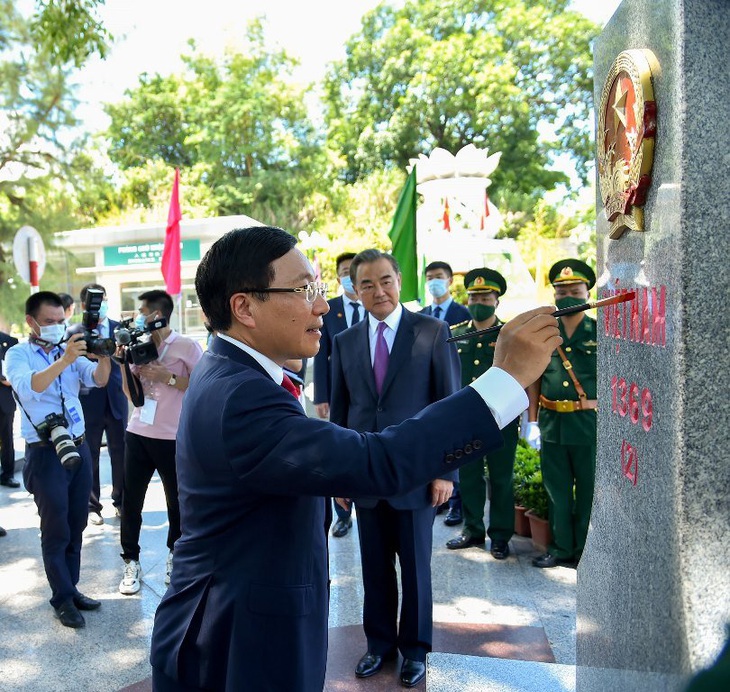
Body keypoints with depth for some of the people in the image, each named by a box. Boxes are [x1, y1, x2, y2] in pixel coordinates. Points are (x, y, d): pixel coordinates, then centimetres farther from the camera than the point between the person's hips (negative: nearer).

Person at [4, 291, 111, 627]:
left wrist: (103, 358, -24)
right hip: (45, 452, -5)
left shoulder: (70, 350, 9)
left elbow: (98, 380, -4)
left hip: (78, 447, 5)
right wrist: (64, 360, -35)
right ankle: (63, 599, 14)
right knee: (56, 530, 3)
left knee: (76, 525, 12)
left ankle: (71, 588, 25)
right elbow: (29, 387, -24)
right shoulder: (17, 354, -5)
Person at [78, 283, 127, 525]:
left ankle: (120, 501, 24)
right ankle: (92, 506, 20)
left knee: (120, 454, 8)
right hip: (89, 403, -2)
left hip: (116, 402, 2)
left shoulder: (120, 329, 5)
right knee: (90, 456, 7)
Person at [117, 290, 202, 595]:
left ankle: (175, 556, 26)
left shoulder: (187, 347, -7)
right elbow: (131, 393, 14)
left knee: (177, 500, 6)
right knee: (130, 500, 3)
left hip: (173, 438, -4)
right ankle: (131, 563, 15)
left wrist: (169, 378, -16)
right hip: (137, 434, 5)